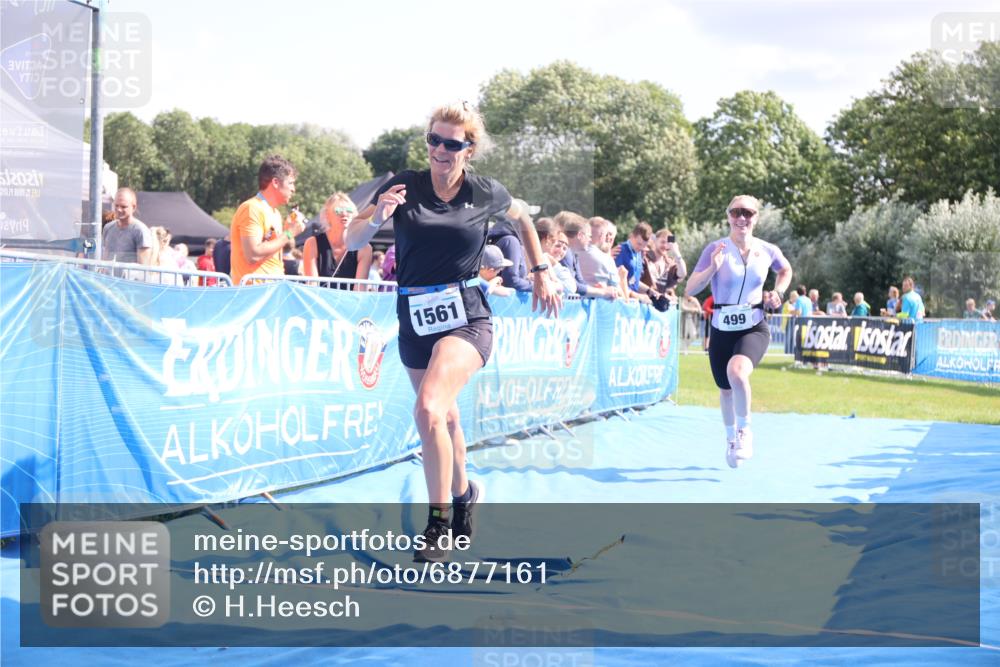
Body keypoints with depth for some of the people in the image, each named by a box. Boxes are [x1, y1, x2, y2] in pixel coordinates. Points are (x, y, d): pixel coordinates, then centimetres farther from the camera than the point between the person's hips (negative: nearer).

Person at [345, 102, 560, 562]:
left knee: (429, 408, -25)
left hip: (466, 318, -3)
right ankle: (464, 492, 47)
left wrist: (540, 273, 18)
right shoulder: (404, 186, -4)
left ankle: (439, 521, -14)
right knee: (445, 418, 19)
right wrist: (377, 218, -25)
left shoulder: (486, 194, -3)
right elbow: (352, 243, -5)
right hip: (414, 318, 3)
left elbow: (523, 218, 19)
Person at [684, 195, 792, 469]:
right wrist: (712, 268, -29)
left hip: (754, 328, -1)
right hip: (722, 330, 1)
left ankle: (744, 431, -7)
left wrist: (778, 293, 4)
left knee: (736, 370, -31)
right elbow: (690, 289, -13)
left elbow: (786, 270, 22)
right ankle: (731, 438, 45)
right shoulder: (716, 249, -9)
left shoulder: (768, 251, -2)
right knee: (726, 389, 14)